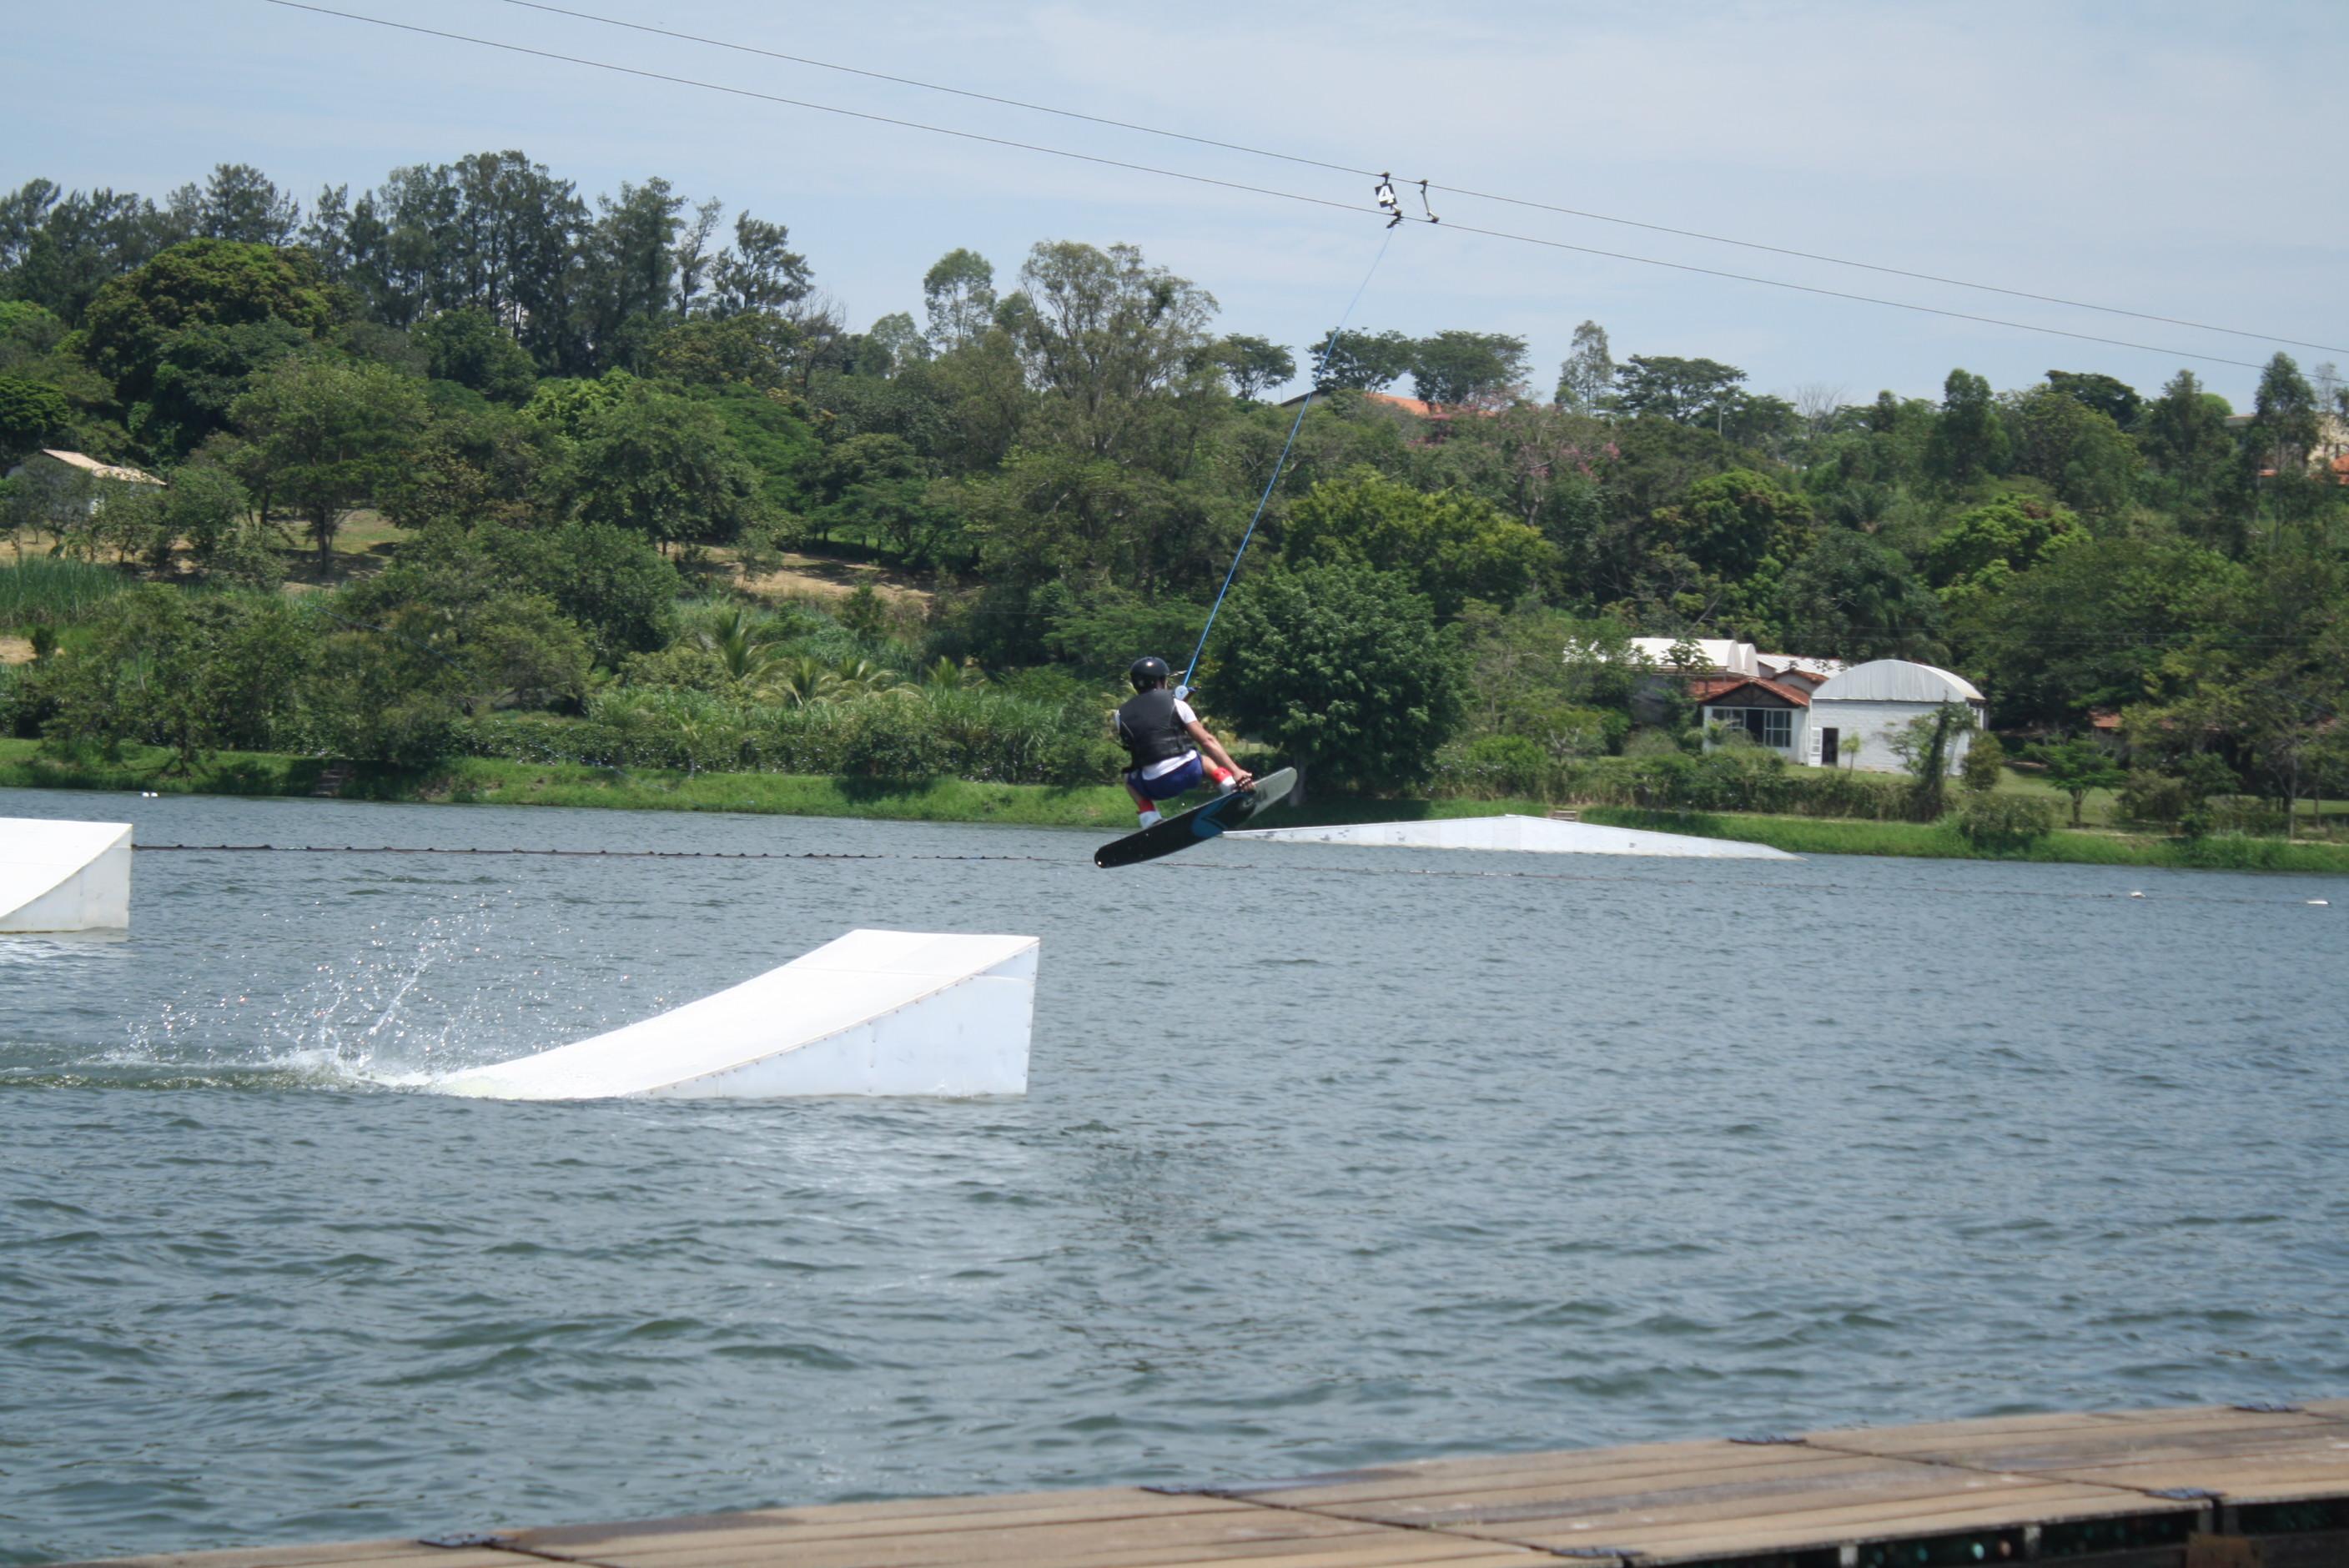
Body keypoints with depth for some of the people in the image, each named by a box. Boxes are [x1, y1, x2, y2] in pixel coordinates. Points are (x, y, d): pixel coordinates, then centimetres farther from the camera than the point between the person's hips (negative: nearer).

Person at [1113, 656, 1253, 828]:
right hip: (1190, 772, 0)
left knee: (1130, 779, 33)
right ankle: (1230, 785, 4)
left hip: (1157, 787, 0)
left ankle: (1149, 818, 8)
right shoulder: (1176, 704, 6)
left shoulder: (1121, 716, 9)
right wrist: (1235, 771, 2)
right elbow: (1207, 741, 2)